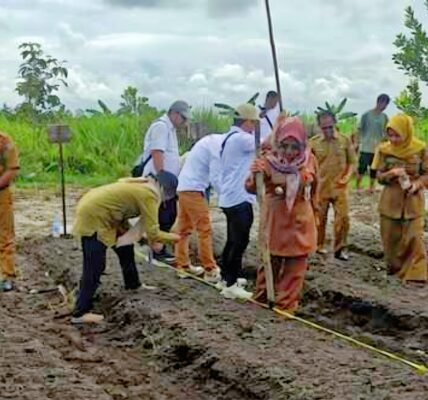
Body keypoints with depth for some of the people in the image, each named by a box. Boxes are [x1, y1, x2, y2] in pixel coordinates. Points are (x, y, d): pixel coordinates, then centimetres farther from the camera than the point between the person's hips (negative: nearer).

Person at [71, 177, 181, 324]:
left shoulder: (141, 187, 15)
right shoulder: (148, 195, -13)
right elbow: (153, 233, -15)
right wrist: (171, 237, 4)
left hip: (94, 209, 10)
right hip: (93, 216, -10)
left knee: (125, 245, 23)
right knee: (94, 267, -8)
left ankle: (133, 284, 39)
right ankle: (80, 313, -6)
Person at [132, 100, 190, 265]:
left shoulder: (170, 128, 17)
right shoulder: (161, 126, -14)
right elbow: (157, 153, -21)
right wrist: (161, 179, -24)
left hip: (168, 181, 10)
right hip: (160, 182, -10)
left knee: (169, 217, 14)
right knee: (162, 218, -5)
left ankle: (159, 248, 22)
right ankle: (158, 252, 3)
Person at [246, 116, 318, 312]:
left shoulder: (309, 160, -7)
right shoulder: (269, 159, -17)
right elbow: (251, 188, -24)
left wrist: (313, 209, 19)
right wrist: (255, 175, -45)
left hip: (300, 221, 2)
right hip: (275, 219, -2)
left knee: (295, 265, 6)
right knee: (270, 261, 11)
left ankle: (286, 303, 18)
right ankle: (262, 297, 29)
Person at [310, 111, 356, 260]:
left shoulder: (345, 140, -3)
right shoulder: (313, 142, -5)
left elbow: (352, 162, 4)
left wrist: (347, 177, -10)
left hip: (339, 187, 0)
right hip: (320, 187, 0)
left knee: (343, 218, -3)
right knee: (319, 218, 11)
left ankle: (339, 249, 9)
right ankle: (318, 245, 27)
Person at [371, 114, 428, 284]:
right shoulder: (384, 149, -3)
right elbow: (379, 177, 0)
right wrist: (392, 173, -21)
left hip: (413, 201, -2)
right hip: (390, 201, 2)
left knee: (414, 238, -8)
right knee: (390, 238, 10)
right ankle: (395, 267, 28)